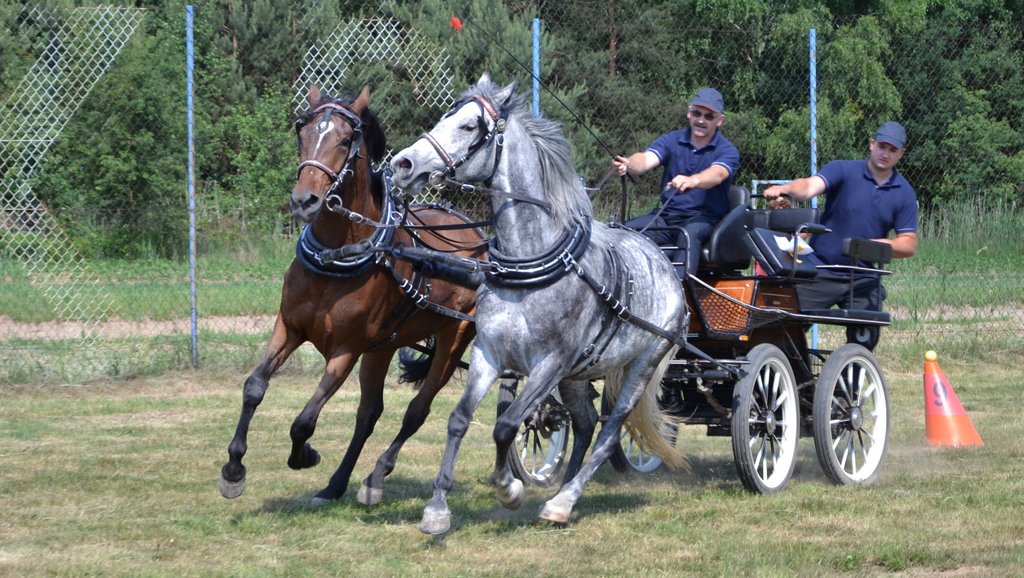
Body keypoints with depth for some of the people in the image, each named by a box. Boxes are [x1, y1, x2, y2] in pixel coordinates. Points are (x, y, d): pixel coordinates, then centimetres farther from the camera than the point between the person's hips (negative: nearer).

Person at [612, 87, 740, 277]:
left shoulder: (727, 151, -3)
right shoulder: (671, 140, 7)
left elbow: (717, 174, -26)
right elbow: (647, 159, -12)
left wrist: (692, 181, -50)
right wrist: (627, 165, -38)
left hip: (705, 218, -4)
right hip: (667, 215, 4)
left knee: (688, 234, -38)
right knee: (625, 230, -20)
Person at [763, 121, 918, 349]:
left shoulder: (904, 193, 5)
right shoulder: (843, 171, -4)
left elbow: (909, 245, 4)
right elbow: (810, 187, -22)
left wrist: (879, 244, -17)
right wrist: (784, 189, -45)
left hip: (863, 280, 2)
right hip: (820, 272, -2)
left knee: (864, 342, -4)